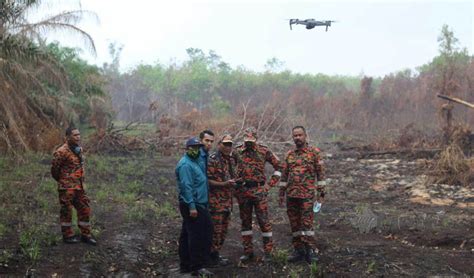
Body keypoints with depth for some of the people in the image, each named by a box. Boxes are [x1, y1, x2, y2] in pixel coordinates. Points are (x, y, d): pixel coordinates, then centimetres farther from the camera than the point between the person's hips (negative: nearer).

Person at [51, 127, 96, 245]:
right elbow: (54, 169, -9)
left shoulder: (79, 149, 8)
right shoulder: (62, 152, -18)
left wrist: (81, 181, 16)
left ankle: (85, 235, 21)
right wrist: (62, 181, 5)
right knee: (66, 211, 6)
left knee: (85, 209, 10)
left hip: (79, 187, 7)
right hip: (67, 188, -7)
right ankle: (67, 236, 19)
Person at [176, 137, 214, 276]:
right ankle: (197, 267, -1)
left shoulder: (194, 162, 17)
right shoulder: (185, 164, -14)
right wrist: (192, 206, -26)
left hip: (198, 204, 10)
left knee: (187, 236, 14)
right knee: (197, 236, -7)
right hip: (193, 205, -10)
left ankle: (186, 265, 21)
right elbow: (186, 187, -21)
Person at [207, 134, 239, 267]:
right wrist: (224, 184, -24)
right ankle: (213, 257, 5)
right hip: (216, 201, -8)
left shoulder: (231, 159, 13)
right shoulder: (213, 160, -13)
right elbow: (208, 181, -17)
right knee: (216, 229, -4)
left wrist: (235, 181, 9)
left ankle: (216, 254, 24)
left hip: (227, 201, 8)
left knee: (223, 229, 13)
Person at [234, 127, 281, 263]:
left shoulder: (264, 151, 0)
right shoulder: (237, 152, 4)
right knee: (245, 222, 8)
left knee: (264, 221, -2)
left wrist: (271, 184, 1)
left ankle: (267, 251, 7)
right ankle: (248, 251, 17)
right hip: (242, 191, 2)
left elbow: (278, 166, 6)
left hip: (259, 191, -2)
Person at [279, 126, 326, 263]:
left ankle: (310, 251, 1)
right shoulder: (289, 155, 13)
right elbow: (284, 175, 17)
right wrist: (281, 194, 14)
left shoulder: (314, 152, 1)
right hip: (291, 195, 5)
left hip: (307, 195, -5)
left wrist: (321, 193, -5)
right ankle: (299, 251, 15)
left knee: (307, 223, -7)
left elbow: (320, 173, -1)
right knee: (295, 224, 7)